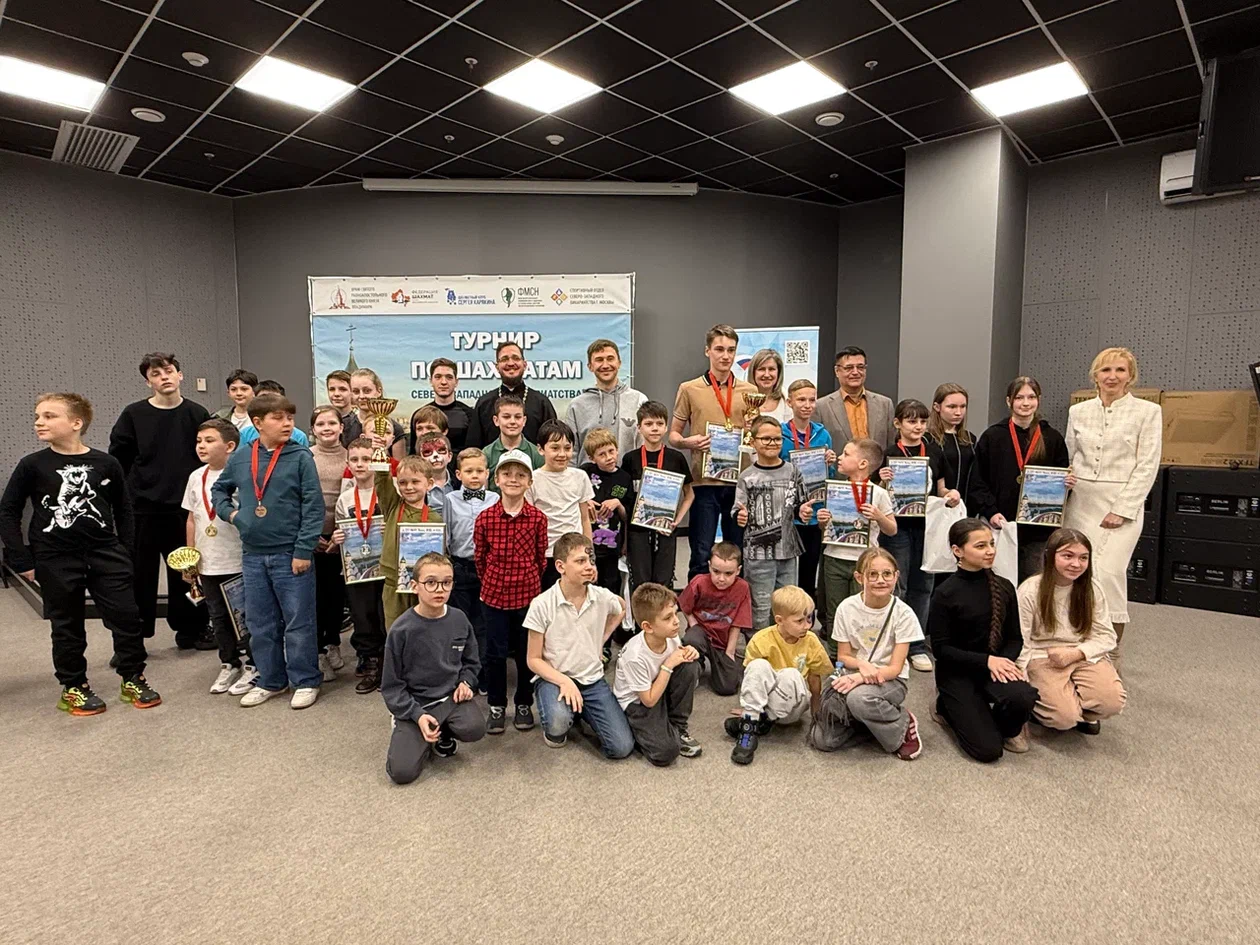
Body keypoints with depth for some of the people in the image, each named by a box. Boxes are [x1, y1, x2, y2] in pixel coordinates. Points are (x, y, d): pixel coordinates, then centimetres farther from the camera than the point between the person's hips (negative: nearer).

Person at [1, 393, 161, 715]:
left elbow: (122, 508, 8)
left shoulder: (106, 464, -3)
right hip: (56, 561, 0)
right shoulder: (32, 465, -5)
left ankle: (133, 679, 19)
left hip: (106, 555, 1)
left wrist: (124, 549, 5)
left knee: (126, 617, 2)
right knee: (67, 627, 11)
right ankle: (73, 688, 27)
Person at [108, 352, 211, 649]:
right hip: (142, 509, -1)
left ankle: (191, 629, 24)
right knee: (139, 574, 5)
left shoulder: (197, 414, 3)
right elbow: (117, 461, 2)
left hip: (185, 508, 1)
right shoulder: (133, 415, 0)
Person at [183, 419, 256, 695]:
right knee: (218, 616, 16)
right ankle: (229, 663, 31)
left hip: (239, 562, -6)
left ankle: (251, 665, 19)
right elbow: (192, 519, 14)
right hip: (207, 565, 6)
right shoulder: (196, 477, 7)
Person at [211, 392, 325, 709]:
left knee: (299, 622, 3)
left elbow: (313, 506, -11)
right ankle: (270, 680, 30)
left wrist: (303, 551, -14)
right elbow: (218, 489, 23)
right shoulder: (240, 457, 4)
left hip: (290, 554, -4)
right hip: (252, 555, 5)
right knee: (260, 624, 15)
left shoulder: (300, 457, -8)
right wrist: (229, 512, 4)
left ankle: (306, 681, 17)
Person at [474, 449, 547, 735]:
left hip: (528, 593, 0)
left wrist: (528, 581, 11)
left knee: (527, 651, 11)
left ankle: (524, 704, 29)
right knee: (495, 652, 9)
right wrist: (491, 583, 11)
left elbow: (541, 557, 4)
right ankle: (496, 705, 27)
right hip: (494, 594, 0)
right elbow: (480, 557, 4)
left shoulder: (538, 518, -8)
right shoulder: (484, 518, -8)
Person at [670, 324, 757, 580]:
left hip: (740, 481, 3)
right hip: (704, 482, -2)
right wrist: (687, 442, -16)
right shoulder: (689, 389, 3)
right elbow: (673, 435, 5)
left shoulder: (749, 391, 10)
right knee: (701, 554, 2)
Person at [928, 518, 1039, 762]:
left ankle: (1009, 728, 5)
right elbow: (941, 648, -13)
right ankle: (948, 706, 17)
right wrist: (986, 660, -22)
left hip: (996, 666, 4)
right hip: (957, 671, -4)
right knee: (987, 749, -13)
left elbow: (1015, 638, 5)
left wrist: (1005, 661, -15)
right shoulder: (945, 594, -13)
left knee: (1022, 697, -31)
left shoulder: (1003, 587, 1)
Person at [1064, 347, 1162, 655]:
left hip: (1123, 504, -3)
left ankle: (1112, 650, 1)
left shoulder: (1148, 411, 1)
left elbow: (1147, 466, -4)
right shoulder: (1078, 411, 11)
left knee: (1108, 572, -14)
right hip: (1081, 502, 4)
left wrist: (1122, 510, -11)